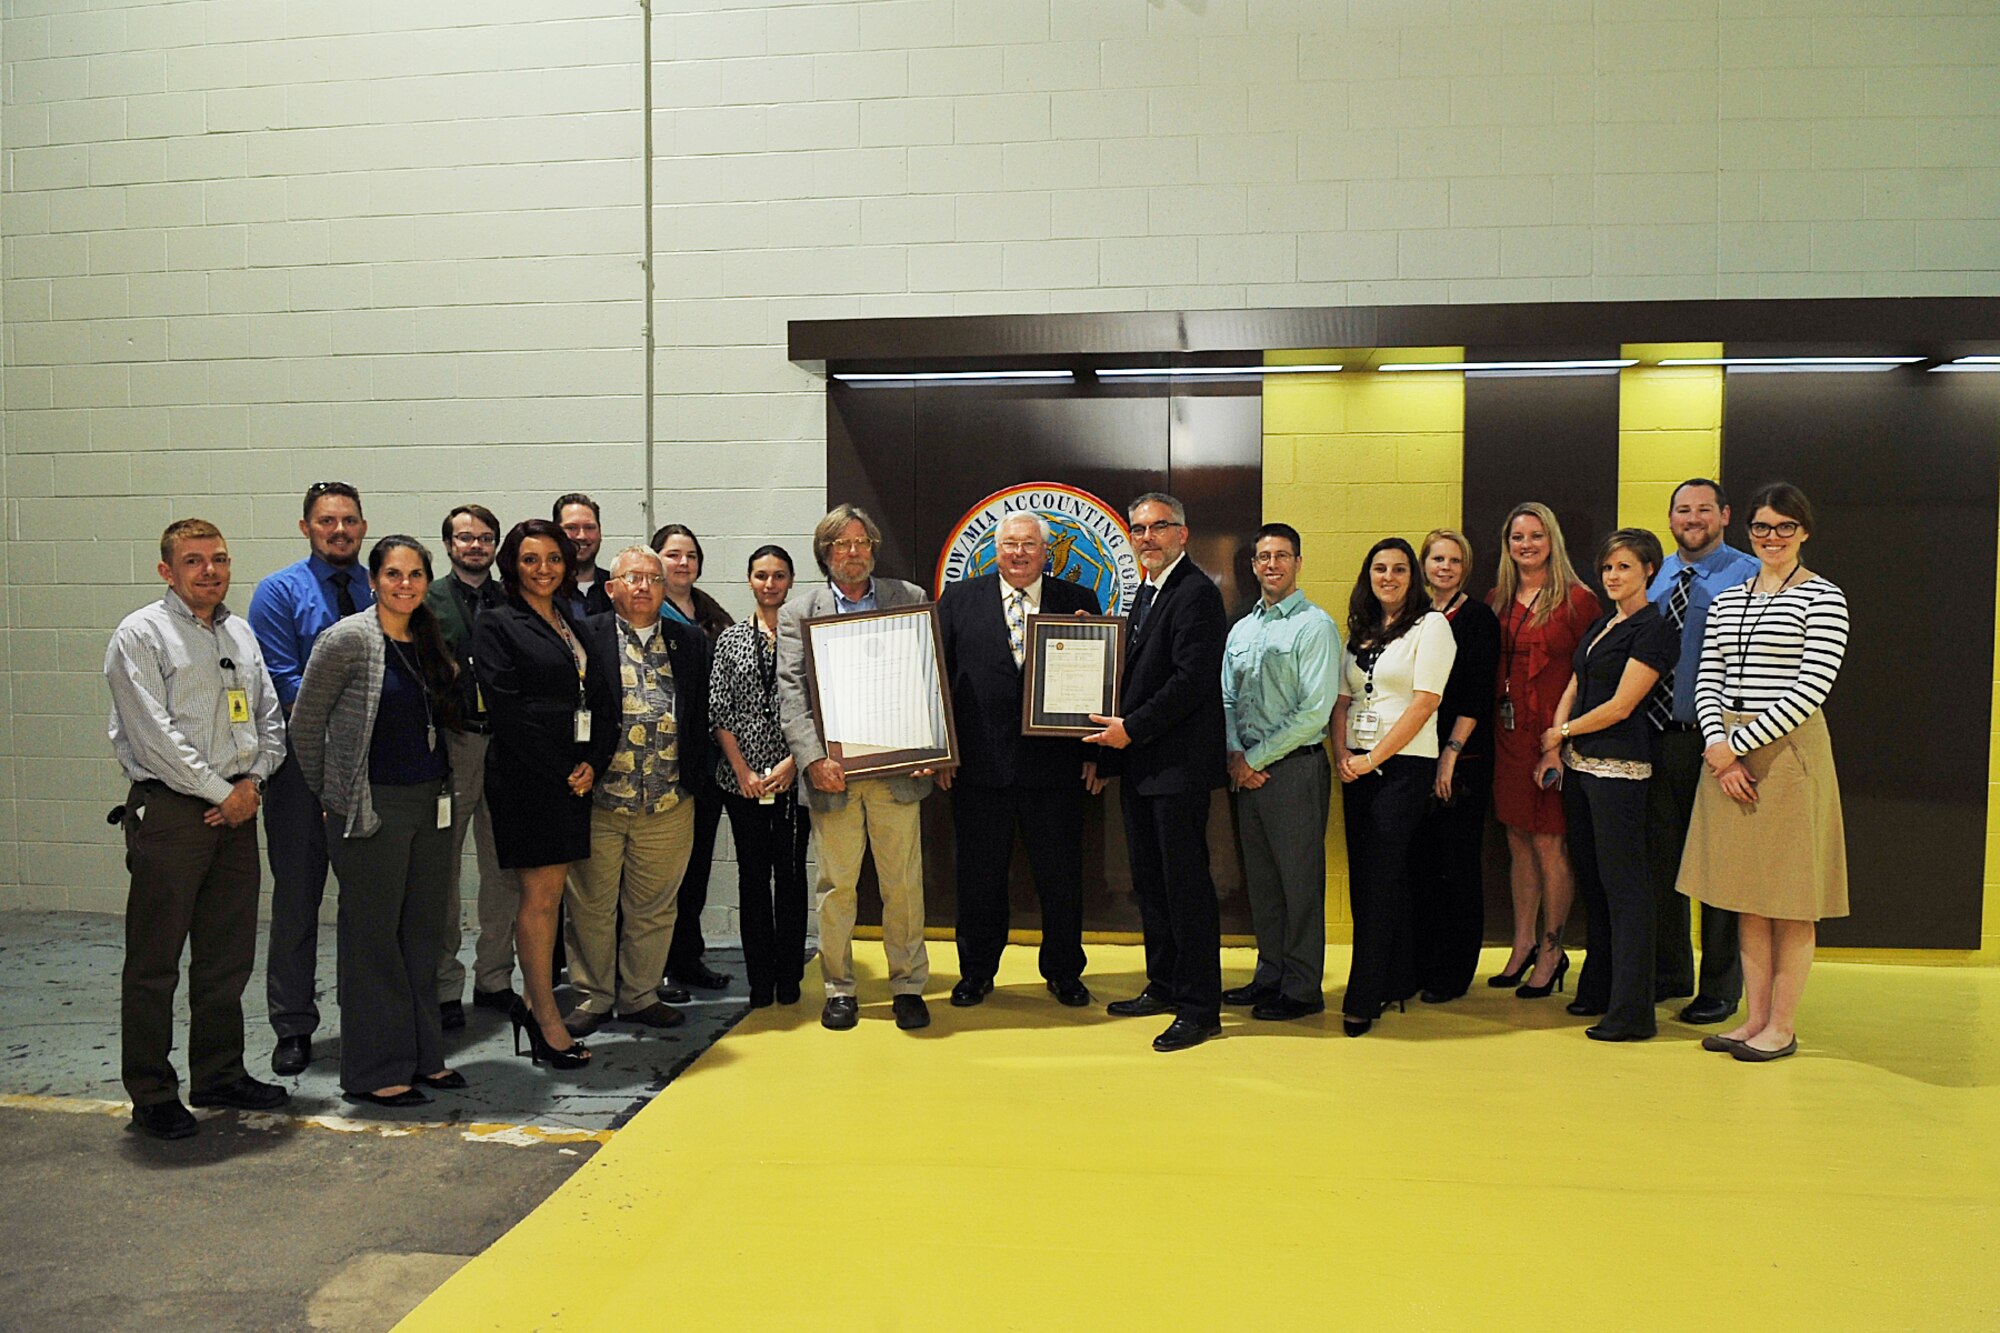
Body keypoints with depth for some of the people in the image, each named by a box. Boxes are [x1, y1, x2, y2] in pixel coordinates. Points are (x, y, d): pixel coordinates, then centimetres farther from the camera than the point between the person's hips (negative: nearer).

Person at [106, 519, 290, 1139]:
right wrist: (220, 792, -12)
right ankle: (151, 1094, 12)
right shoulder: (140, 635, -6)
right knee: (154, 960, 1)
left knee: (229, 955, 13)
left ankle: (219, 1075, 26)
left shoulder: (240, 633, 14)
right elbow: (154, 734, -13)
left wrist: (253, 780, 0)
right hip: (169, 812, -6)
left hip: (236, 810, 6)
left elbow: (270, 716, 16)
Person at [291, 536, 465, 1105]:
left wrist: (440, 788, 14)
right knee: (373, 935, 1)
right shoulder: (349, 638, -10)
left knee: (422, 931, 12)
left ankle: (421, 1055, 24)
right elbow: (305, 723, -5)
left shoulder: (431, 643, 10)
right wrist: (329, 792, 1)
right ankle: (374, 1072, 12)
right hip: (372, 808, -6)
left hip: (431, 803, 6)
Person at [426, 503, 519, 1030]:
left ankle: (494, 979, 20)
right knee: (441, 871, 3)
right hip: (450, 745, -3)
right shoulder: (427, 600, 2)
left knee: (505, 869, 8)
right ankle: (444, 986, 13)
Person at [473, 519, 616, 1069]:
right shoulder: (497, 626, -4)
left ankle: (532, 1002, 21)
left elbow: (603, 699, 12)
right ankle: (546, 1019, 7)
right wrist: (563, 770, -13)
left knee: (549, 894, 11)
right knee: (540, 896, -2)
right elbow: (507, 710, -12)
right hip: (526, 776, -6)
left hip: (574, 774, 6)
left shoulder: (574, 624, 16)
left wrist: (593, 763, -3)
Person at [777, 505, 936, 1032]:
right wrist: (813, 758, -14)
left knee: (904, 884, 5)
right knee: (835, 885, 6)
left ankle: (908, 986, 18)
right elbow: (791, 692, -1)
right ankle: (839, 989, 19)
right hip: (833, 770, 0)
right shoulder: (798, 613, 7)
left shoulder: (910, 599, 9)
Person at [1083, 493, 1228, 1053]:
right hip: (1140, 765, 10)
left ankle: (1200, 1008, 5)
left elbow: (1192, 680, -19)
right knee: (1150, 882, 16)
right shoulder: (1144, 595, 17)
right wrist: (1108, 751, 12)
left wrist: (1132, 728, -16)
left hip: (1179, 765, -10)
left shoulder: (1196, 593, -12)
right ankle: (1164, 986, 28)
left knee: (1185, 885, -4)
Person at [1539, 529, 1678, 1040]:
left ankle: (1632, 1012, 0)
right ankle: (1598, 991, 25)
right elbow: (1572, 691, 16)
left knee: (1624, 887, -5)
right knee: (1591, 880, 14)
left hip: (1619, 768, -8)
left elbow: (1620, 706, -13)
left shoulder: (1653, 629, -9)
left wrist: (1561, 733, -2)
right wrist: (1554, 749, 3)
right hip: (1579, 766, 8)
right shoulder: (1598, 626, 17)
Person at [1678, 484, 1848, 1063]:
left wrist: (1739, 744, -13)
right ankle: (1754, 1017, 19)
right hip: (1729, 754, 5)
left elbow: (1810, 689, -12)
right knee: (1746, 896, 10)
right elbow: (1707, 681, 9)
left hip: (1788, 749, -5)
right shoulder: (1726, 601, 13)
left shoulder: (1824, 599, -4)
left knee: (1788, 898, 2)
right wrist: (1718, 746, -7)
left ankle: (1782, 1025, 12)